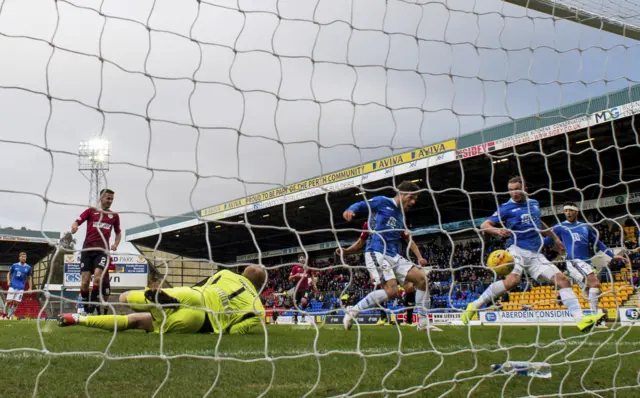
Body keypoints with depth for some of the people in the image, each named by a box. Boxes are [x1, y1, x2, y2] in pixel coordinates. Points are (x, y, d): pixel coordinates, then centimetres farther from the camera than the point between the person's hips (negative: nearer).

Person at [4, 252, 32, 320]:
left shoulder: (28, 267, 3)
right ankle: (7, 315, 10)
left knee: (16, 303, -1)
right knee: (9, 301, -7)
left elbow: (29, 278, 11)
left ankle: (10, 316, 11)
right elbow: (9, 274, 12)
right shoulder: (14, 265, 2)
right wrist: (8, 281, -5)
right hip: (13, 286, -1)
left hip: (21, 288, 1)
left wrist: (30, 288, 5)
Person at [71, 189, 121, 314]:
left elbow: (118, 233, 23)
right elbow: (76, 222, 0)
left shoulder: (114, 215, 11)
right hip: (87, 249, 0)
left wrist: (115, 244, 4)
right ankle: (85, 307, 13)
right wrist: (74, 227, -24)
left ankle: (92, 306, -14)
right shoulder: (90, 211, 6)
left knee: (97, 276, -22)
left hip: (102, 250, 0)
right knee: (85, 282, -3)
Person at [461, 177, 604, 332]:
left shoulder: (534, 203, 19)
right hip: (517, 249, -6)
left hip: (535, 254, 6)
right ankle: (475, 305, -26)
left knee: (562, 279, -4)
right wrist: (497, 230, -25)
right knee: (513, 280, -34)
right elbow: (484, 225, -4)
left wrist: (555, 238, 38)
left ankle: (580, 319, -5)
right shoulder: (506, 208, 2)